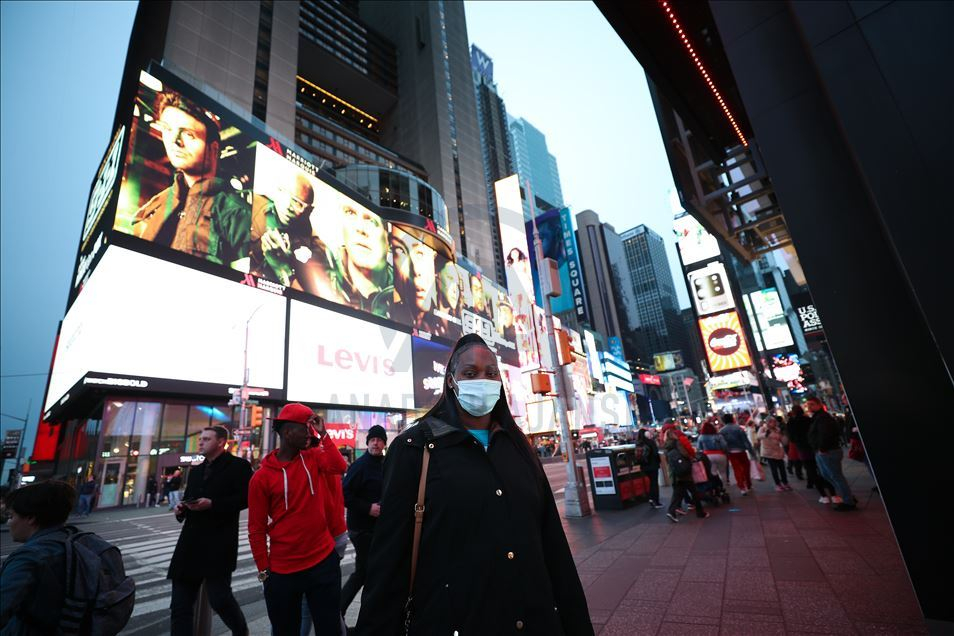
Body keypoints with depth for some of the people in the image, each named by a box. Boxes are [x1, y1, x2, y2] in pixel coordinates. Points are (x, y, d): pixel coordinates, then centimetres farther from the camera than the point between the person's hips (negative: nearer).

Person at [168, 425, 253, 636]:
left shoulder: (238, 465, -4)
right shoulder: (196, 471, 21)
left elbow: (246, 498, -13)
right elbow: (189, 499, 27)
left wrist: (212, 504, -19)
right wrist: (181, 508, 5)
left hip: (219, 545, -7)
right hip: (190, 544, 7)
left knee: (219, 598, -5)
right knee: (179, 606, 6)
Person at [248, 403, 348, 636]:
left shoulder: (313, 457, 2)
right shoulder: (261, 477, -7)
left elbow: (340, 466, -17)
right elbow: (256, 528, -3)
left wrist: (323, 435, -14)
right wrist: (264, 570, -2)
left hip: (324, 562, 2)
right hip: (282, 571, -2)